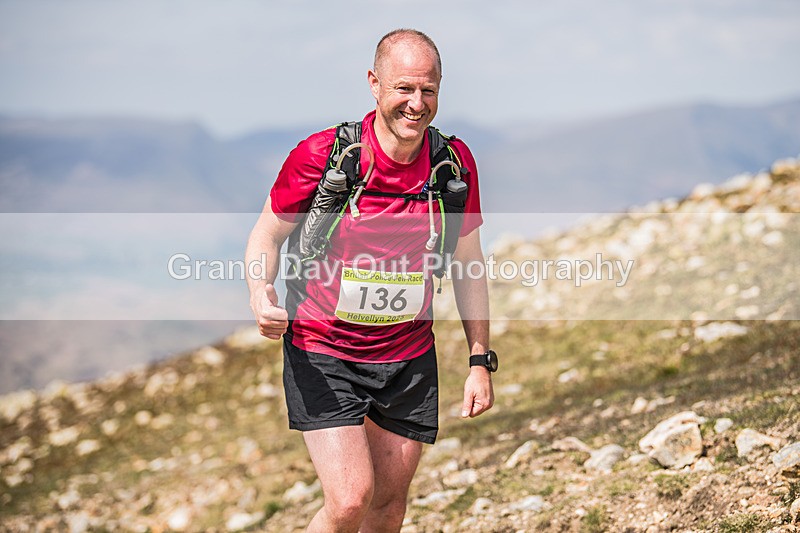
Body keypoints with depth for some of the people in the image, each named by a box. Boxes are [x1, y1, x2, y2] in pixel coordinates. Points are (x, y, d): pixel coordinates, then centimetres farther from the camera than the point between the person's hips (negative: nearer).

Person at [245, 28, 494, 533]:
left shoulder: (454, 161, -3)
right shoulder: (322, 153, -14)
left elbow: (468, 262, 8)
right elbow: (268, 234, -1)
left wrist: (480, 362, 4)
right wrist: (261, 295, -23)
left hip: (410, 361, 4)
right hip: (322, 355, -4)